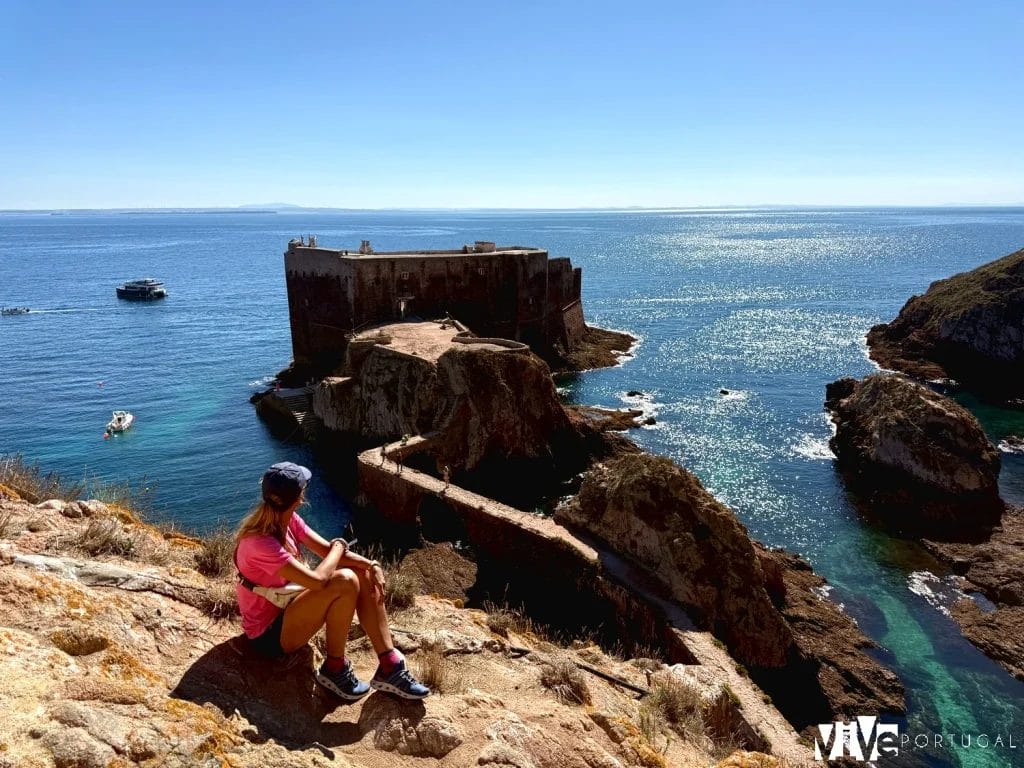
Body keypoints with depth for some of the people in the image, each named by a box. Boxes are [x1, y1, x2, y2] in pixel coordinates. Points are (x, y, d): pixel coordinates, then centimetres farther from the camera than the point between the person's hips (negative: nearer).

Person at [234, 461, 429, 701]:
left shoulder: (288, 520, -4)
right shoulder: (260, 542, -31)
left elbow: (326, 549, 0)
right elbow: (317, 580, -35)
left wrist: (372, 565, -15)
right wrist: (339, 547, -16)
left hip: (286, 607, 9)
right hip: (268, 634, -9)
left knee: (366, 576, -7)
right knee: (345, 581, -29)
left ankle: (389, 667, -8)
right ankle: (335, 669, -9)